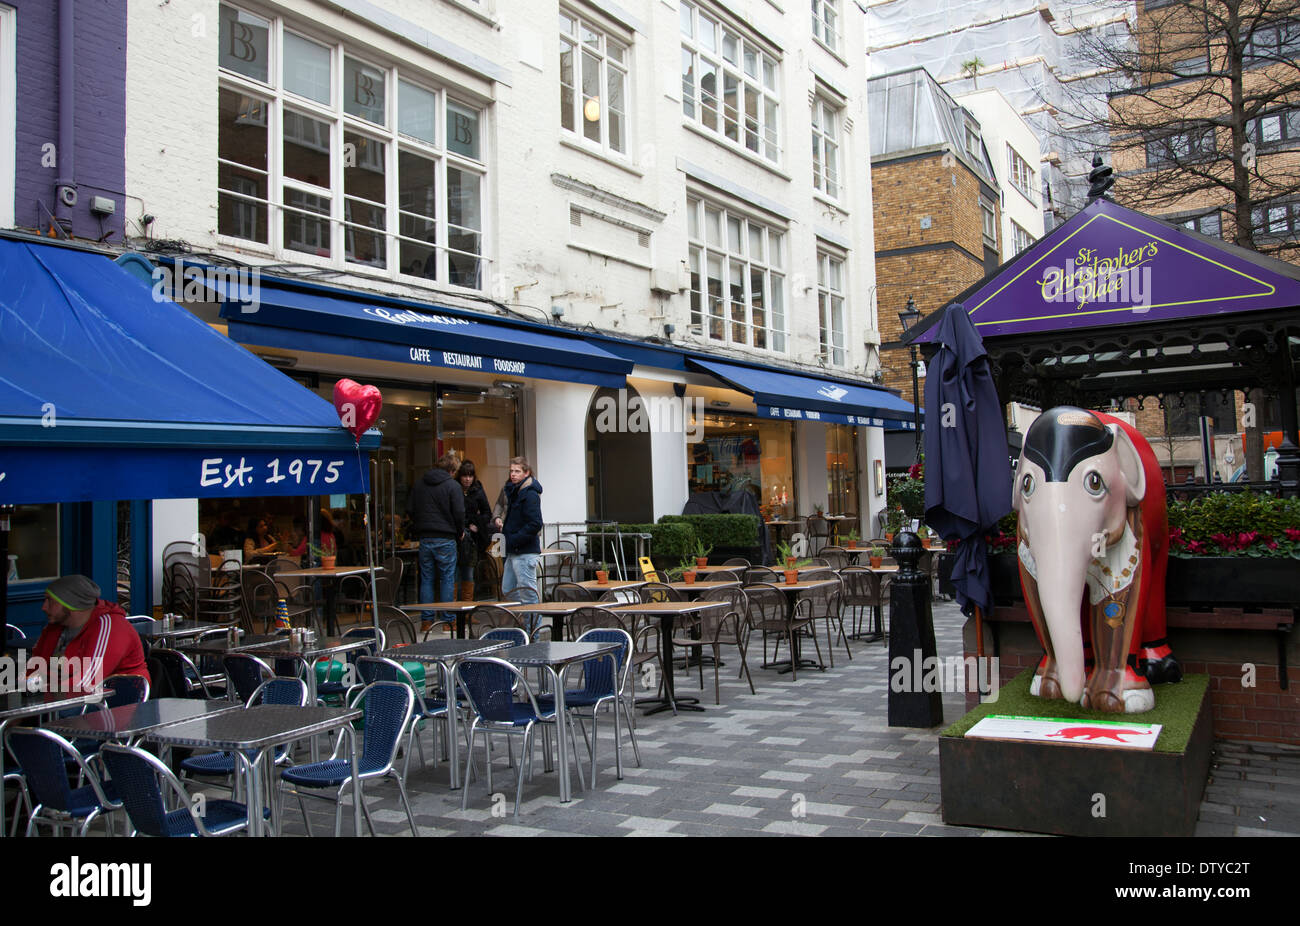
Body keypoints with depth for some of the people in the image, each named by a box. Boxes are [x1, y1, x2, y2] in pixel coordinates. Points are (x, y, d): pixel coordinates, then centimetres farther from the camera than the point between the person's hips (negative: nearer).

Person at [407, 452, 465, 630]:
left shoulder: (419, 484, 9)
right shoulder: (452, 485, -6)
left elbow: (410, 510, 9)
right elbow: (459, 513, -11)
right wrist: (460, 532, 5)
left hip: (425, 539, 4)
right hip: (445, 539, -4)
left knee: (426, 579, 9)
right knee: (447, 578, 3)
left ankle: (427, 620, 9)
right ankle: (447, 620, 4)